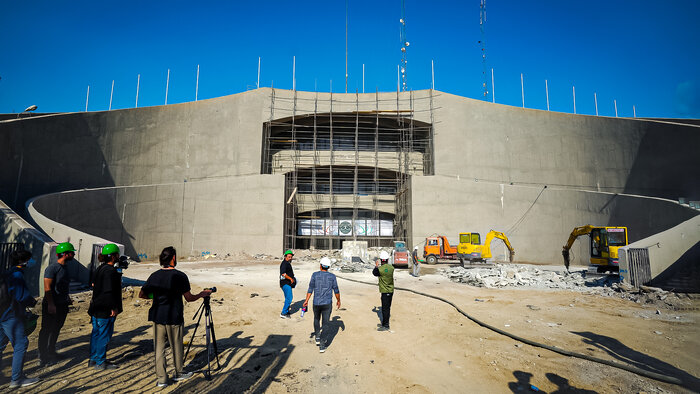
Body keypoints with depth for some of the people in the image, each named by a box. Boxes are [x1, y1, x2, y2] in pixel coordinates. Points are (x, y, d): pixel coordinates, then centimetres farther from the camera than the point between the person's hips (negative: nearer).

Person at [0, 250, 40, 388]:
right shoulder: (17, 276, -17)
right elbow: (22, 296, -24)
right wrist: (32, 302, -5)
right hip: (12, 317, -10)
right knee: (21, 345, -2)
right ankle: (17, 379, 3)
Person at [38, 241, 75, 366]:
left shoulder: (64, 267, 11)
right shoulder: (52, 268, -17)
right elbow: (47, 288, -20)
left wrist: (67, 298, 21)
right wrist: (51, 304, -23)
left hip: (62, 305, 9)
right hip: (51, 306, -9)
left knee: (56, 330, 18)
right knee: (46, 330, 1)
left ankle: (51, 352, 31)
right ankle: (43, 357, 11)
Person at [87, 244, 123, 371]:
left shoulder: (100, 269, 10)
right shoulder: (110, 271, -21)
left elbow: (95, 286, 18)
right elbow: (109, 291, -24)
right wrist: (114, 307, -19)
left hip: (96, 308, 10)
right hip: (106, 310, -10)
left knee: (96, 333, 17)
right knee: (104, 335, 1)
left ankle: (93, 359, 28)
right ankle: (101, 362, 10)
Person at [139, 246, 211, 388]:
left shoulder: (154, 276, 0)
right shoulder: (180, 276, -13)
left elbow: (141, 294, 9)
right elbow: (189, 298, -9)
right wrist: (202, 294, 8)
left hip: (157, 316, 4)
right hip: (174, 318, -3)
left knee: (159, 347, 11)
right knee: (176, 347, 13)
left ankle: (161, 379, 14)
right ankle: (179, 374, 29)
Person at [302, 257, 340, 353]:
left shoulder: (315, 275, -4)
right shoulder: (332, 276, -2)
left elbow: (310, 289, -7)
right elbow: (336, 290, 3)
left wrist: (306, 301, -2)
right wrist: (338, 301, 16)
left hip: (316, 303, 1)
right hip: (327, 304, -1)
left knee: (316, 319, 28)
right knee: (325, 324, 4)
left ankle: (317, 337, 28)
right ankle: (322, 345, -1)